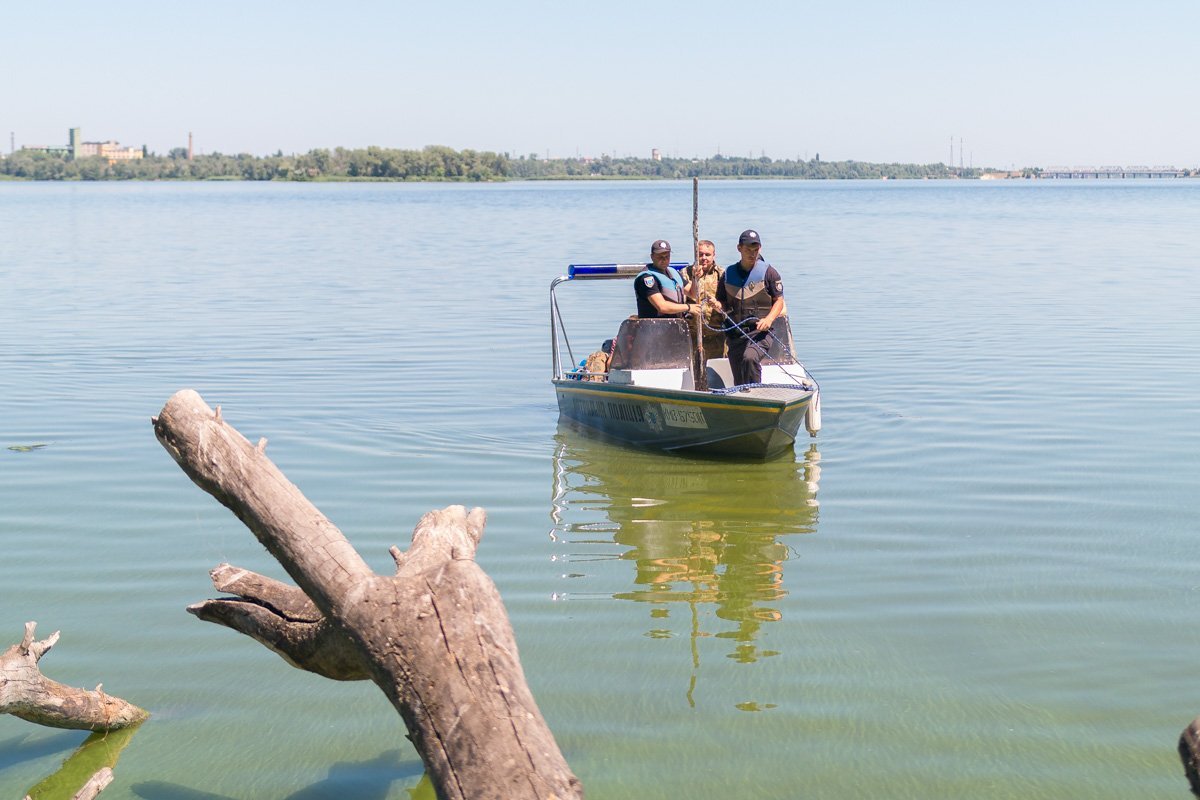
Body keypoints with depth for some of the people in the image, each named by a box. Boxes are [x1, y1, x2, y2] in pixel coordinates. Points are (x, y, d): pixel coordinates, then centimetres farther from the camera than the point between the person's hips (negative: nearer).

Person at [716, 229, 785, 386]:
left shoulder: (768, 272, 3)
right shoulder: (728, 274, 11)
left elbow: (779, 301, 4)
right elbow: (722, 302, 18)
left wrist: (769, 319, -14)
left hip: (760, 332, -4)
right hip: (735, 333, 4)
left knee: (750, 358, -34)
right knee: (738, 383, 3)